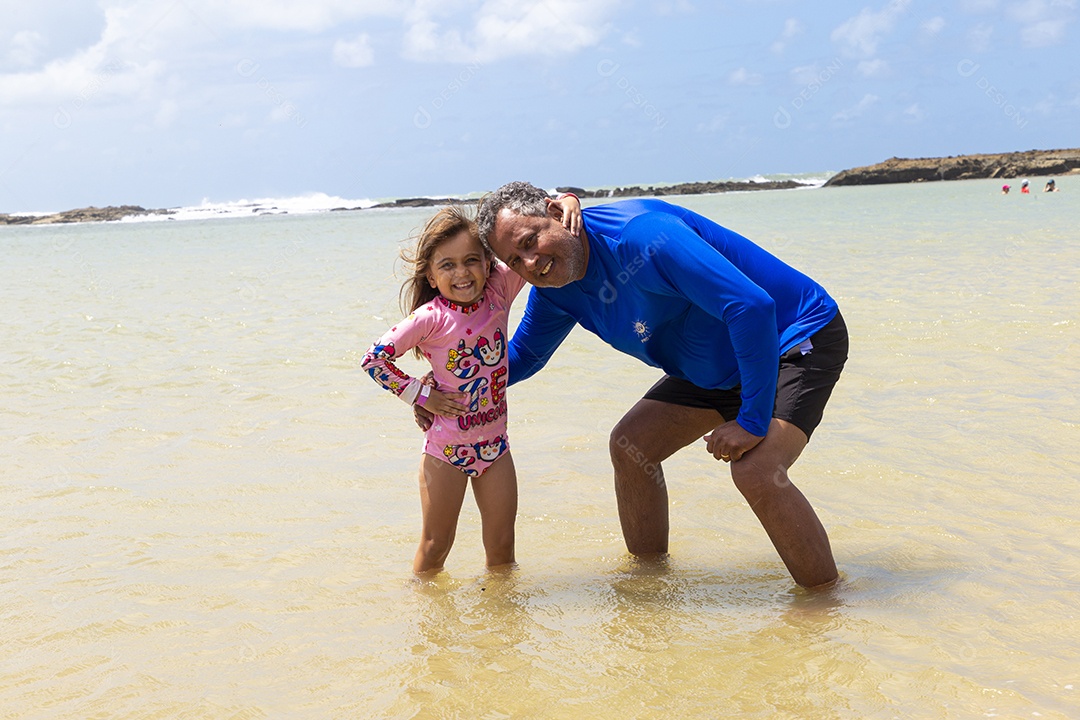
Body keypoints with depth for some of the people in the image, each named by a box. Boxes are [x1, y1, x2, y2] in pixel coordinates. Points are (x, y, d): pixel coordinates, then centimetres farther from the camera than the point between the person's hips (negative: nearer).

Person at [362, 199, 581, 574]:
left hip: (494, 444, 4)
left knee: (502, 546, 11)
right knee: (435, 545, 8)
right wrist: (420, 395, -10)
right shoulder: (430, 318, -17)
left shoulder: (498, 291, -7)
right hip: (446, 447, -3)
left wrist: (567, 201, -19)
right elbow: (374, 359, -12)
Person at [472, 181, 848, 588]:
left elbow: (752, 306, -36)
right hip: (720, 365, 9)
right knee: (630, 446, 6)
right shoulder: (553, 290, -4)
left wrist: (753, 420, -31)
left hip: (800, 339, -9)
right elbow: (522, 356, 16)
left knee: (754, 469, -29)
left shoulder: (639, 234, -32)